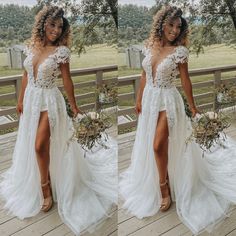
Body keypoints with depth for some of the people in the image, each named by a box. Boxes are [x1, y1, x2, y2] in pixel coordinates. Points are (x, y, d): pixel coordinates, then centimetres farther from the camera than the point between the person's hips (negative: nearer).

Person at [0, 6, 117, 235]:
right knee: (30, 144, 18)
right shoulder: (31, 46, 1)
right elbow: (26, 75, 10)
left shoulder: (61, 51, -13)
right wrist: (21, 100, 14)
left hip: (49, 101, -6)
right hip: (31, 99, 6)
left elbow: (67, 81, -8)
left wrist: (74, 107, -3)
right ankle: (37, 182, 42)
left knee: (40, 146, -11)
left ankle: (45, 188, 11)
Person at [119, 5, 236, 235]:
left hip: (167, 101, -5)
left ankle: (164, 187, 12)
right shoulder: (149, 46, 1)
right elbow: (144, 76, 9)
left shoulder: (179, 51, -12)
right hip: (150, 99, 5)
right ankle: (154, 180, 42)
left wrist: (193, 107, -3)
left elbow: (185, 81, -7)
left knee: (158, 146, -10)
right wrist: (139, 99, 12)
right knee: (147, 143, 17)